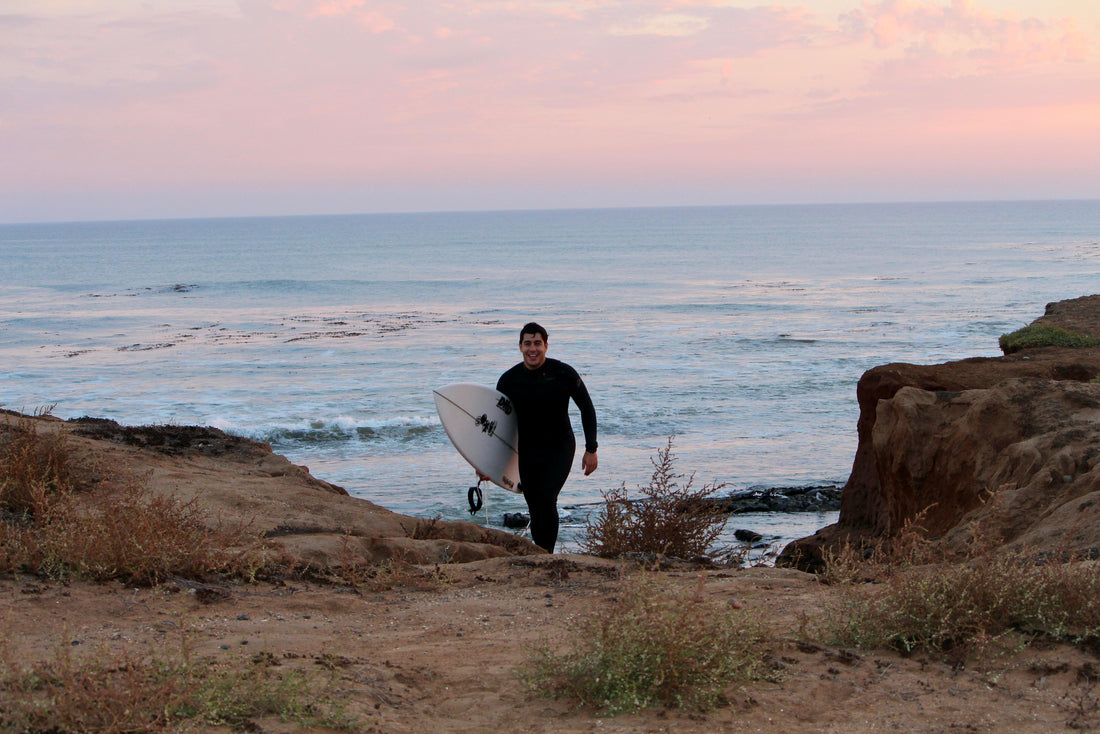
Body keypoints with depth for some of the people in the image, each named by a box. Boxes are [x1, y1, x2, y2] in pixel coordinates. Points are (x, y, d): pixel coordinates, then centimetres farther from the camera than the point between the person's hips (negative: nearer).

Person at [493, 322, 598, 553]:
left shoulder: (563, 374, -11)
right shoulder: (509, 380, -4)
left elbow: (587, 409, 0)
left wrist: (591, 449, -4)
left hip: (559, 449, -3)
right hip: (527, 451, 3)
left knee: (546, 500, -21)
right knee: (535, 508, 5)